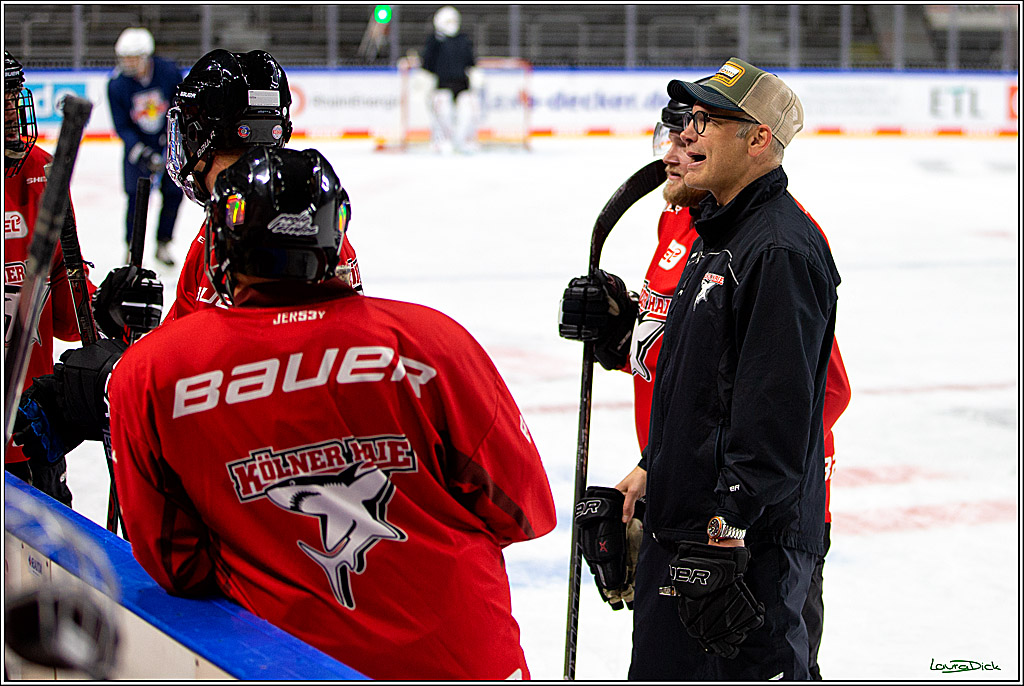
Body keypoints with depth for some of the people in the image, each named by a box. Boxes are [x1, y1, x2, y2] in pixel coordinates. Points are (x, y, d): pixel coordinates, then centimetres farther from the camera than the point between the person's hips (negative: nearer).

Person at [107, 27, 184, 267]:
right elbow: (122, 127, -13)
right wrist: (142, 153, -24)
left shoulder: (168, 72, -16)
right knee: (137, 194, -11)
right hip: (137, 144, -1)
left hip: (168, 142, 2)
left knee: (174, 192, 0)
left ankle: (163, 244, 16)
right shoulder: (116, 84, -17)